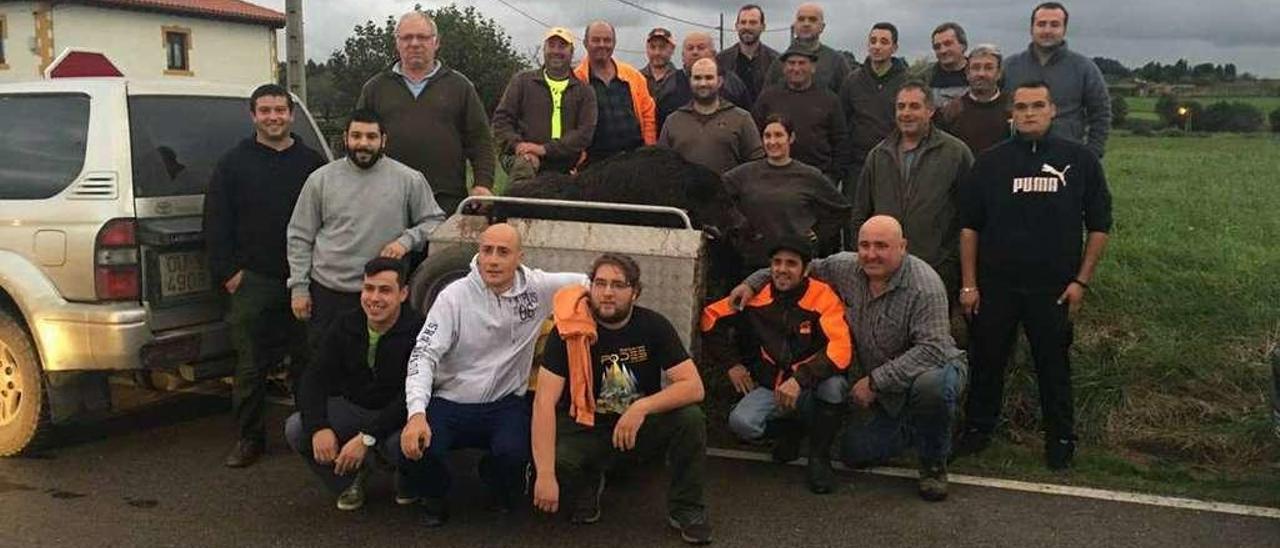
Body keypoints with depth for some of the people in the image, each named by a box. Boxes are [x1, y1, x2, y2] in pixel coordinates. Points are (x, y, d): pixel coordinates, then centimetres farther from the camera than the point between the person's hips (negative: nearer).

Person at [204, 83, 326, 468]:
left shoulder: (312, 163, 10)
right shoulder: (234, 163, 7)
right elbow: (216, 222, 4)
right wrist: (228, 273, -5)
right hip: (253, 282, -1)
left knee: (307, 361, 6)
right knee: (250, 366, 2)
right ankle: (249, 437, 12)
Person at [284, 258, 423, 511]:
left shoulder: (418, 330, -20)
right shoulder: (345, 326, -3)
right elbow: (314, 378, -8)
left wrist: (368, 437, -34)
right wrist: (318, 427, -26)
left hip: (398, 415, -5)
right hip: (353, 408, 5)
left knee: (402, 443, -38)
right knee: (295, 428, -18)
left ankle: (409, 481, 2)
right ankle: (352, 476, 7)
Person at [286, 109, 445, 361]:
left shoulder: (409, 180, 2)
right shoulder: (321, 179, 5)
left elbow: (434, 220, 8)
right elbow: (300, 237, 7)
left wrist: (407, 240, -10)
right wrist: (298, 286, 2)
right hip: (327, 292, 1)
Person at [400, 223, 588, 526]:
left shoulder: (538, 288, -3)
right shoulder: (454, 296, -9)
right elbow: (424, 354, -16)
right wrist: (417, 413, -31)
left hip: (506, 403, 1)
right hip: (450, 402, -1)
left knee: (514, 453, -29)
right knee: (416, 446, -29)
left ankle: (501, 491, 13)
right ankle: (434, 498, 10)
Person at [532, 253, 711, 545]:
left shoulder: (654, 326, -12)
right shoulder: (569, 330, -18)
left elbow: (694, 386, -17)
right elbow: (545, 401, -24)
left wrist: (642, 408, -33)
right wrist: (545, 475, -34)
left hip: (642, 423, 2)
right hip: (586, 425, -1)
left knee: (690, 419, -27)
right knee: (557, 464, -33)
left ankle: (685, 508, -4)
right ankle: (588, 484, 6)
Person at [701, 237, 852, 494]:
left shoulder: (823, 297, -13)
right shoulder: (756, 295, -3)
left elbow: (840, 350, -25)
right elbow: (711, 318, 9)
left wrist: (799, 379, -35)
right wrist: (730, 364, 4)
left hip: (812, 390, -2)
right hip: (769, 386, 2)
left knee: (834, 384, -36)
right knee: (741, 422, -26)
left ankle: (819, 456, -10)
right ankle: (787, 430, 10)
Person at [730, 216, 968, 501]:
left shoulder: (925, 286, -26)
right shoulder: (845, 268, -7)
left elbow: (932, 350, -33)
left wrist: (876, 381, -33)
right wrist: (753, 282, 3)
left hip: (937, 368, -6)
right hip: (886, 394, 6)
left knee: (931, 385, -41)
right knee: (855, 453, -1)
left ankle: (934, 464, -11)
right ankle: (913, 429, 27)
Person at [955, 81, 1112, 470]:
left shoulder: (1079, 160, 1)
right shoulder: (991, 161, 3)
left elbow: (1099, 225, 4)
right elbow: (970, 225, 5)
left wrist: (1081, 281, -2)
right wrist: (969, 284, 0)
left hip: (1054, 287, -1)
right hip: (995, 284, 1)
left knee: (1054, 365, 10)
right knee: (987, 361, 10)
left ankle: (1061, 439, 24)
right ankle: (978, 429, 25)